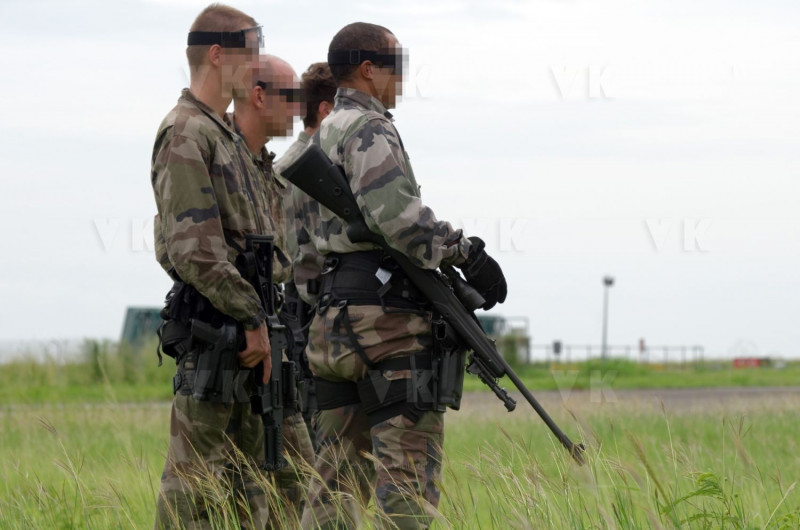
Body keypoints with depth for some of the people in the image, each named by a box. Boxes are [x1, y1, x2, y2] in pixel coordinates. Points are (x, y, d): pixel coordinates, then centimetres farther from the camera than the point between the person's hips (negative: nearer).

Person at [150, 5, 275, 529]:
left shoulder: (225, 135, 19)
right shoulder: (185, 136, -13)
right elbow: (195, 250, -20)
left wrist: (258, 319, 17)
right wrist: (253, 320, -18)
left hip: (242, 323, 10)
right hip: (213, 327, -10)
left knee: (254, 464, 11)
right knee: (195, 473, -8)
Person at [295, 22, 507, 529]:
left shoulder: (320, 140, 22)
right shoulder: (369, 130, -8)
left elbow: (304, 249, 24)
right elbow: (396, 213, -23)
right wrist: (466, 253, -18)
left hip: (334, 323, 10)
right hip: (387, 319, -10)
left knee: (340, 470, 9)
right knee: (408, 470, -11)